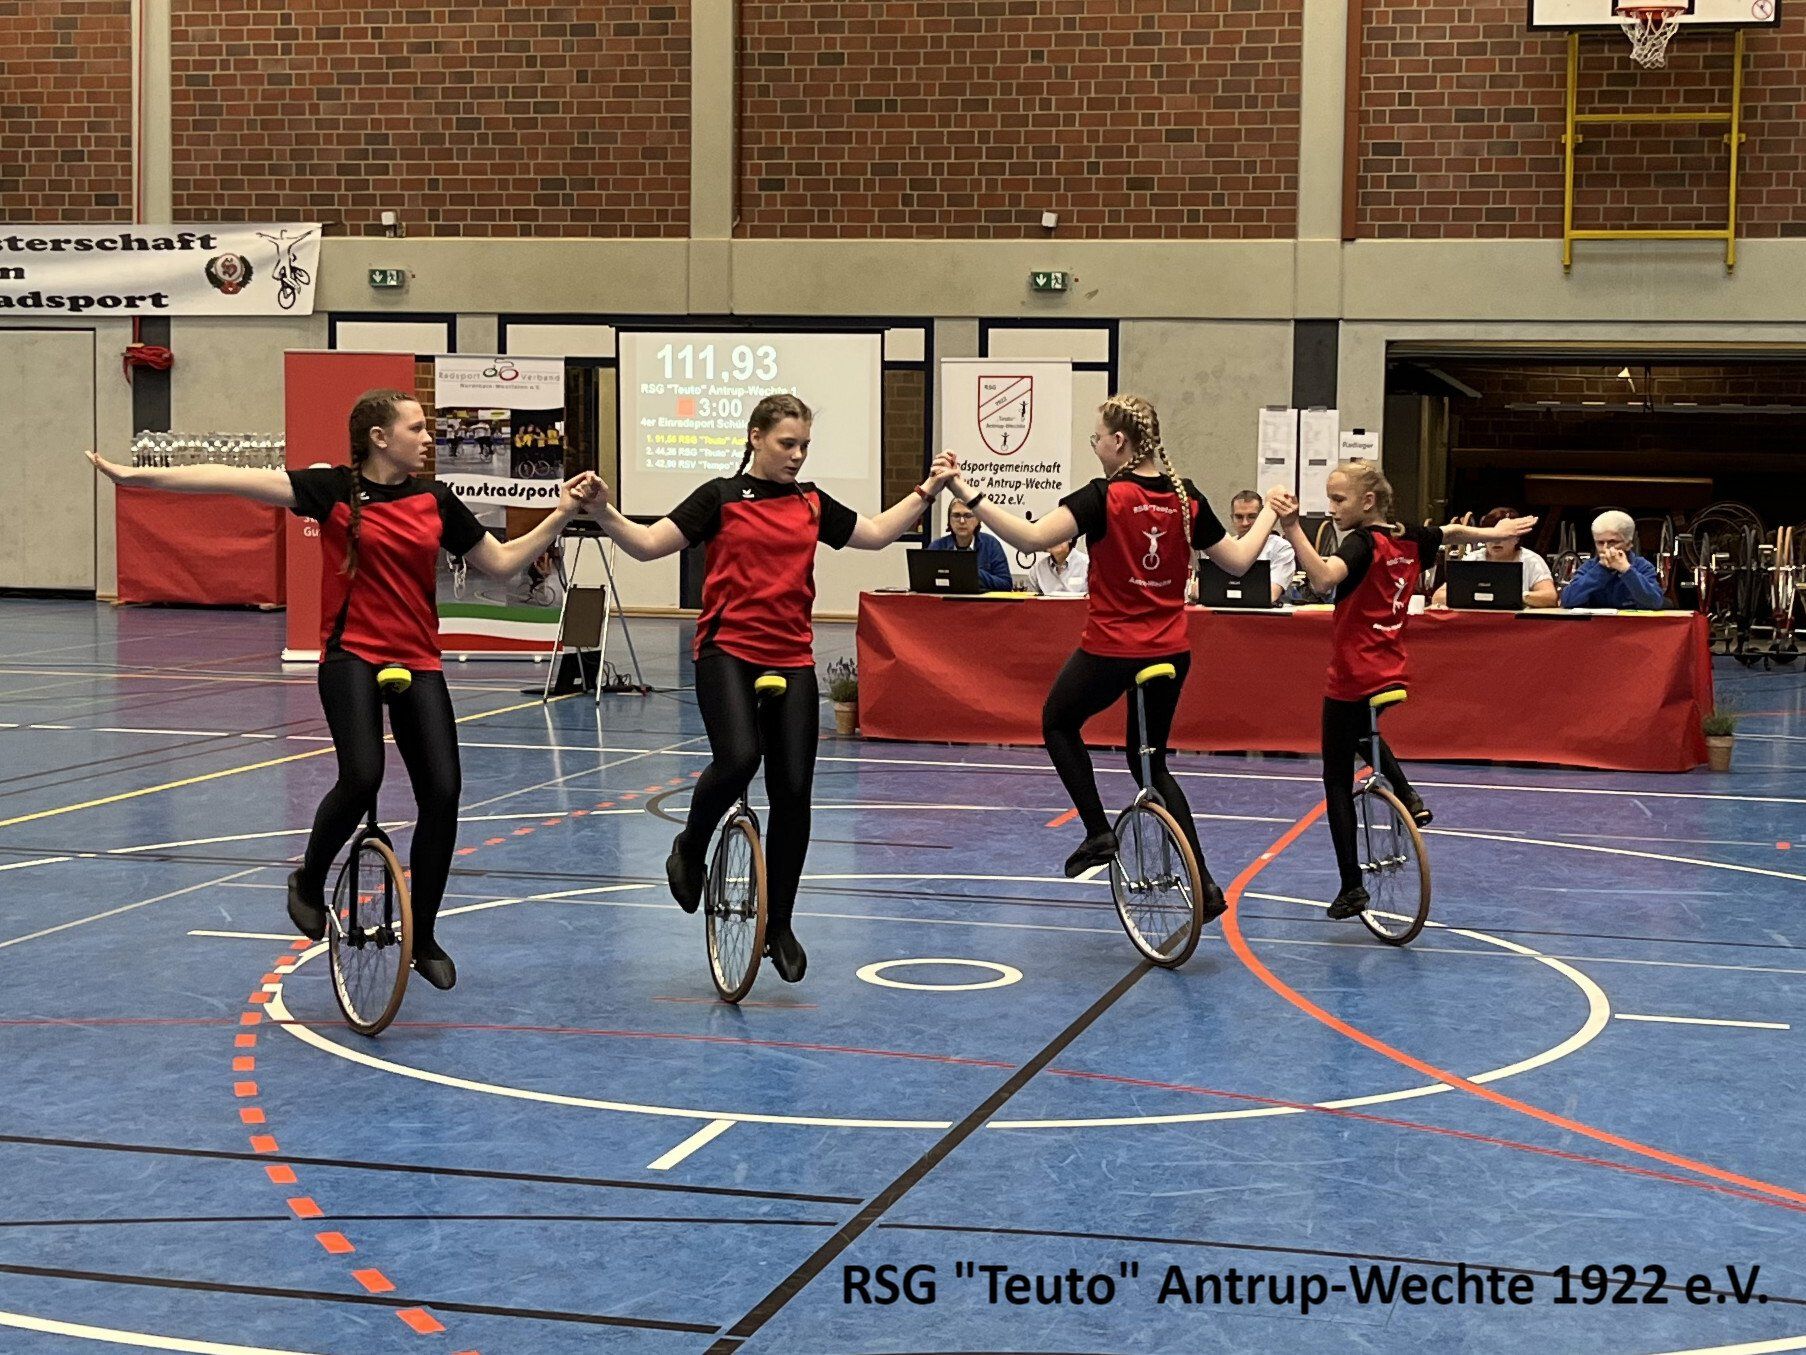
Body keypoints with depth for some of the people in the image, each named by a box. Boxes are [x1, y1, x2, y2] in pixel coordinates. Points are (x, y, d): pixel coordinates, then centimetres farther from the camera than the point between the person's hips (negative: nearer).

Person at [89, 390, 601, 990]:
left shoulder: (435, 501, 5)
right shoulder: (334, 489, -5)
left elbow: (502, 562, 13)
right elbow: (237, 480, -13)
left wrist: (563, 514, 3)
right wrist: (140, 475, -18)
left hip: (418, 663, 4)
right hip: (352, 655, -4)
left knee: (442, 794, -3)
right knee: (361, 778, -25)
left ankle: (423, 939, 15)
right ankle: (308, 881, 6)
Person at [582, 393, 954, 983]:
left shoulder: (811, 503, 11)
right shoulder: (721, 497, -1)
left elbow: (876, 533, 21)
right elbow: (649, 544, -6)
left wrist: (926, 491, 14)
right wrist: (604, 514, -22)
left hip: (791, 661, 4)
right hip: (727, 651, -4)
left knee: (793, 792, 1)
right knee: (737, 760, -27)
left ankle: (779, 924, 15)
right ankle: (691, 846, 5)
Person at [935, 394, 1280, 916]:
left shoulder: (1106, 496, -17)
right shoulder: (1186, 499, -1)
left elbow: (1033, 537, -27)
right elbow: (1238, 560, 7)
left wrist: (968, 495, -26)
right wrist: (1270, 515, 23)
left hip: (1109, 652, -5)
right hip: (1170, 653, 6)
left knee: (1059, 721, 24)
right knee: (1150, 761, 20)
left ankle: (1098, 832, 12)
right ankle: (1204, 883, 12)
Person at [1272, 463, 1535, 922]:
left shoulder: (1362, 543, -20)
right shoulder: (1408, 540, 4)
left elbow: (1324, 576, -41)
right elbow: (1453, 534, 24)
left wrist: (1293, 528, -49)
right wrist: (1493, 533, 44)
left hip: (1351, 680, -8)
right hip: (1391, 675, 8)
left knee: (1337, 779, 2)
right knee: (1363, 734, 38)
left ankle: (1352, 887, 1)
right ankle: (1408, 798, 23)